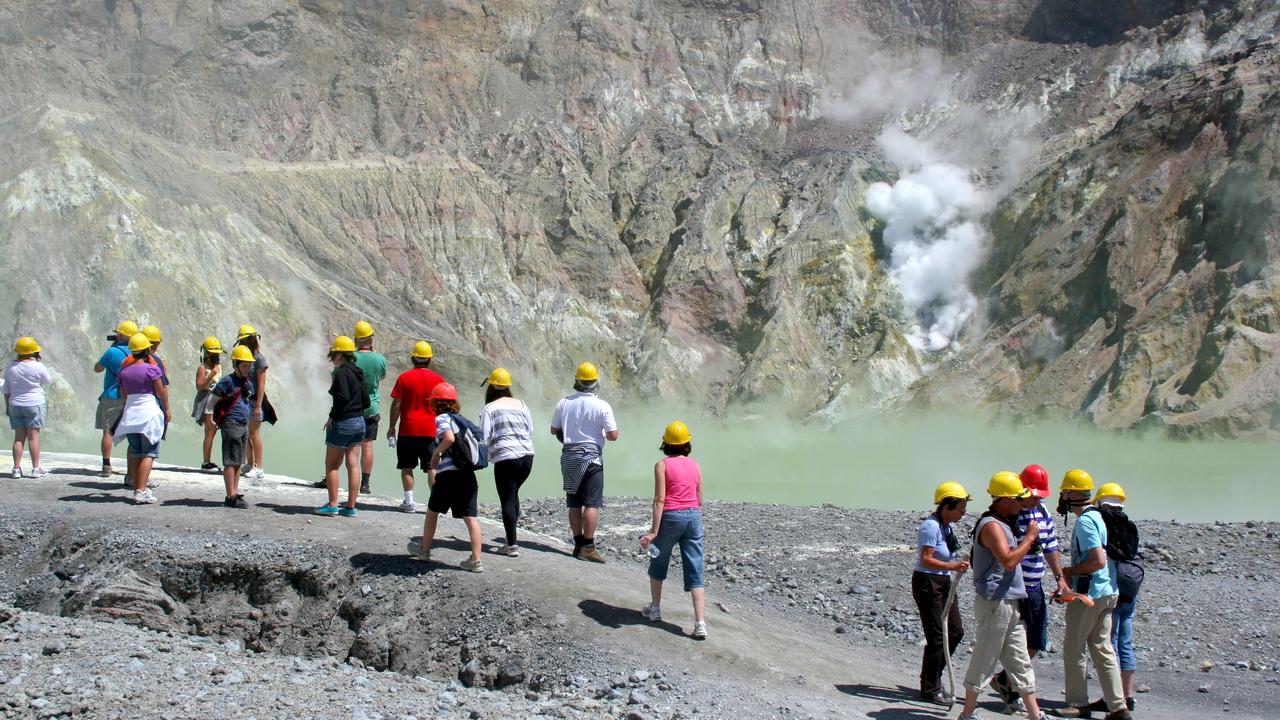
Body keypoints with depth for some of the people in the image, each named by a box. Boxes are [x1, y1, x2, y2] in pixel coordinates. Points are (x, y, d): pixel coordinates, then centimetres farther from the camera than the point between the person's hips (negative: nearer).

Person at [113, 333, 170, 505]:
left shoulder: (124, 371, 8)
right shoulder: (152, 369, -10)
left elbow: (123, 395, 15)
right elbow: (161, 392, -8)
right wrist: (167, 410, 4)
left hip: (130, 413, 6)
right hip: (150, 412, -6)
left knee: (135, 454, 12)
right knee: (149, 454, -5)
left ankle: (137, 489, 14)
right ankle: (141, 491, -14)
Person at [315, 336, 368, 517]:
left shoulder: (341, 372, -13)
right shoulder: (358, 373, 11)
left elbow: (342, 397, -25)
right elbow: (366, 401, 13)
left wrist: (332, 417, -15)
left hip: (342, 423, -7)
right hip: (359, 422, 7)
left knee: (331, 465, 4)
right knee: (353, 465, 7)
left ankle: (332, 505, 4)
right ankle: (351, 507, 8)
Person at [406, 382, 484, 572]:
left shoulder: (442, 418, -4)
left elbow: (449, 437, -25)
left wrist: (436, 452, -6)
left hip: (448, 473, -5)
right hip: (468, 473, 6)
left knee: (432, 510, 16)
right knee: (470, 516, 0)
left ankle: (424, 549, 32)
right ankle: (476, 560, -7)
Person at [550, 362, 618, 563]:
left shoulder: (564, 403, 1)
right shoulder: (602, 406, -11)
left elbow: (554, 430, 10)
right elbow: (613, 435, -11)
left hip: (569, 456, 5)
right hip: (591, 457, -5)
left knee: (574, 503, 11)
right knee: (592, 504, -4)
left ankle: (579, 543, 16)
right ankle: (588, 547, -8)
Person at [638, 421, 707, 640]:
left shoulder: (662, 465, -5)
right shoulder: (695, 465, 8)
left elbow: (659, 499, -12)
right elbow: (699, 500, 11)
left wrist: (654, 530, -13)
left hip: (671, 516, -3)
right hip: (693, 516, 3)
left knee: (658, 564, 21)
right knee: (695, 572, 2)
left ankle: (655, 609, 34)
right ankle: (700, 623, -7)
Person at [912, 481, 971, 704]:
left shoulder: (946, 526, 10)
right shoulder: (931, 527, -19)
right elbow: (926, 559, -23)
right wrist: (951, 566, -30)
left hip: (944, 583, 10)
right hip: (927, 583, -10)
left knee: (955, 631, 12)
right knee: (936, 637, -5)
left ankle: (933, 675, 26)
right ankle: (930, 688, 7)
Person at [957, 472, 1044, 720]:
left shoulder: (1001, 523, 16)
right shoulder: (991, 526, -17)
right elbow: (1008, 560, -27)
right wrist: (1030, 537, -17)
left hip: (1008, 603, 10)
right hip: (995, 603, -10)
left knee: (1020, 661, 12)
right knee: (984, 660, -2)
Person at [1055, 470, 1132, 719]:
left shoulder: (1084, 521, -17)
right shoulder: (1097, 516, 14)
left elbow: (1099, 560, -25)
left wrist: (1071, 571, -11)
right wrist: (1070, 580, 18)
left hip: (1089, 595, -9)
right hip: (1108, 592, 9)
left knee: (1073, 648, 3)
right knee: (1102, 648, 10)